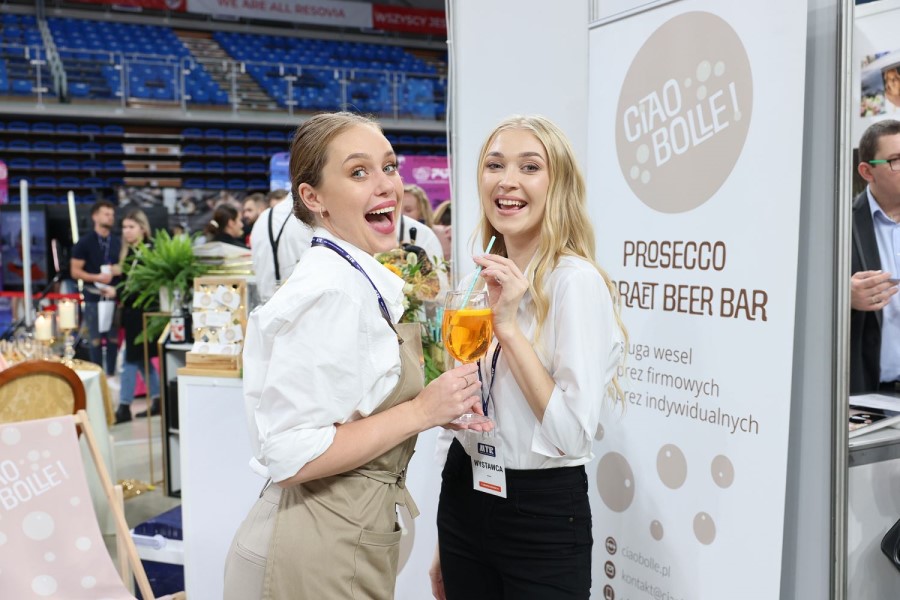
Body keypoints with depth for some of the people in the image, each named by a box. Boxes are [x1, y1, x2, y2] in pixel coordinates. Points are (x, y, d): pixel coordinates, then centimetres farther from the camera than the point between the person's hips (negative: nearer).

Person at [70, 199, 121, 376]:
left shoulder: (118, 243, 8)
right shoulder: (84, 243, -2)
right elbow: (75, 271, -4)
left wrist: (115, 287, -7)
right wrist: (98, 277, -17)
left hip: (114, 296, 3)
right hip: (94, 297, -3)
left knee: (114, 338, 6)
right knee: (96, 339, 3)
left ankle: (111, 374, 16)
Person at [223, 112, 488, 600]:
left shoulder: (355, 280, 7)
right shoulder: (330, 291, -22)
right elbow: (288, 457, -25)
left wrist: (440, 405, 3)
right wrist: (420, 412, -21)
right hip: (316, 560, -9)